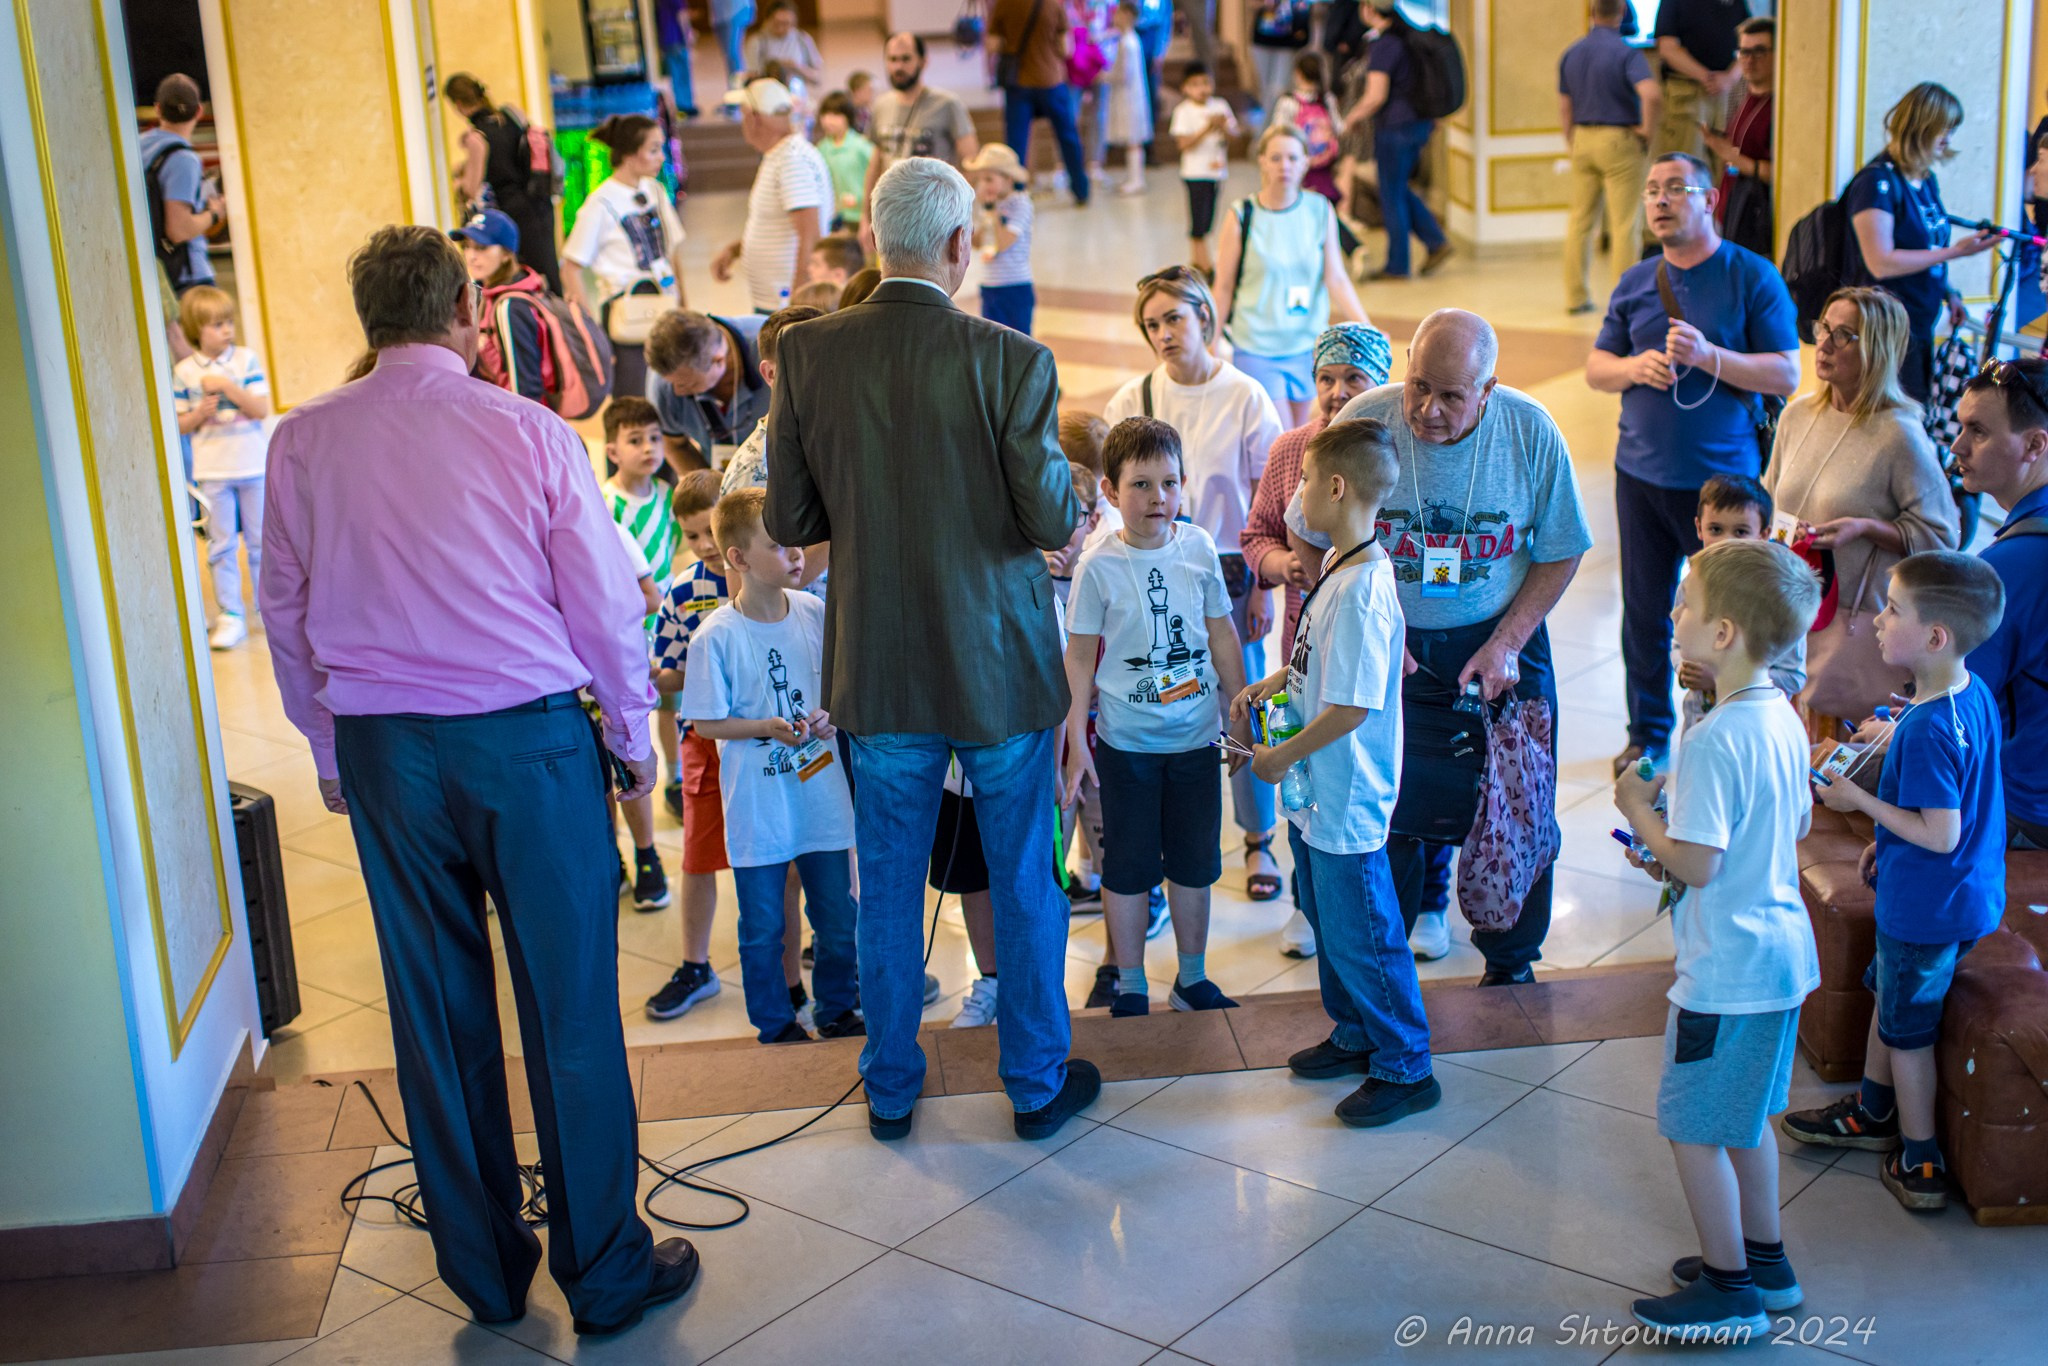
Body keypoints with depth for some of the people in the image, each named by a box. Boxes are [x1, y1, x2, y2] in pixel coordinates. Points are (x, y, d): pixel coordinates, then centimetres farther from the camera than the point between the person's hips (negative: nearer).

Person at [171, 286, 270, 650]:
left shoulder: (247, 360, -2)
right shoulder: (183, 372, -1)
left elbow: (262, 409, -8)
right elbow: (180, 425, 3)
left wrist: (228, 387, -19)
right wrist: (201, 413, -16)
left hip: (254, 466, 0)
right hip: (212, 472, 0)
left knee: (261, 541, 9)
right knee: (221, 546, 5)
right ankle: (230, 617, 11)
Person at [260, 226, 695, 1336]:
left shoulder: (301, 442, 0)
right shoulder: (527, 432, -9)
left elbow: (285, 617, 9)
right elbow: (605, 603, -4)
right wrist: (632, 735, 11)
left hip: (381, 750, 3)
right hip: (527, 737, -3)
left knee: (437, 1013, 13)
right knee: (569, 1010, 6)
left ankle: (483, 1267, 26)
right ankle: (606, 1272, 16)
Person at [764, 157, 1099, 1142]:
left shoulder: (806, 353, -7)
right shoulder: (1011, 361, -16)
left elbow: (789, 520, -3)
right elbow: (1054, 522, -14)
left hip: (878, 670, 3)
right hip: (998, 663, -2)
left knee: (888, 884, 16)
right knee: (1025, 880, 14)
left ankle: (890, 1089, 28)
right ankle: (1037, 1082, 27)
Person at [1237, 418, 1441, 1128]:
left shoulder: (1362, 590, -27)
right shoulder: (1340, 566, 4)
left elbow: (1351, 708, -28)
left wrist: (1282, 756, -17)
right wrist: (1271, 683, 8)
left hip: (1346, 802, -10)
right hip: (1316, 794, 10)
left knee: (1361, 935, 3)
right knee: (1327, 921, 23)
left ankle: (1405, 1068, 17)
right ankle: (1355, 1035, 40)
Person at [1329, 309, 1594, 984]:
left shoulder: (1530, 431, -12)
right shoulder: (1363, 422, -15)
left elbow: (1560, 553, -1)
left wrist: (1506, 644, -10)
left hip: (1501, 637, 1)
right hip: (1390, 644, -1)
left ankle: (1510, 961, 29)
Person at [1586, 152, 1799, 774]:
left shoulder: (1753, 276, -4)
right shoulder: (1635, 282, 10)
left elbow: (1786, 375, -8)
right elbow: (1596, 367, 14)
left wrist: (1708, 356, -21)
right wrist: (1635, 367, -8)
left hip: (1721, 476, -4)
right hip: (1641, 472, 4)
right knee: (1644, 611, 11)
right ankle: (1648, 734, 25)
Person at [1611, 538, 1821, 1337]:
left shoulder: (1715, 740, -26)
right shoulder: (1783, 718, 3)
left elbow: (1697, 865, -26)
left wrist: (1639, 809, -10)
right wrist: (1673, 853, 12)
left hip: (1727, 971, -9)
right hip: (1782, 951, 9)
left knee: (1693, 1127, 6)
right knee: (1746, 1115, 23)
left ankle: (1730, 1291, 17)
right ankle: (1765, 1261, 36)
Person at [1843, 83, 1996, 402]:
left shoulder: (1927, 181, 12)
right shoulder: (1877, 182, -15)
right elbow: (1881, 263, -23)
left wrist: (1948, 292, 9)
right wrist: (1955, 251, -20)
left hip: (1922, 325, 9)